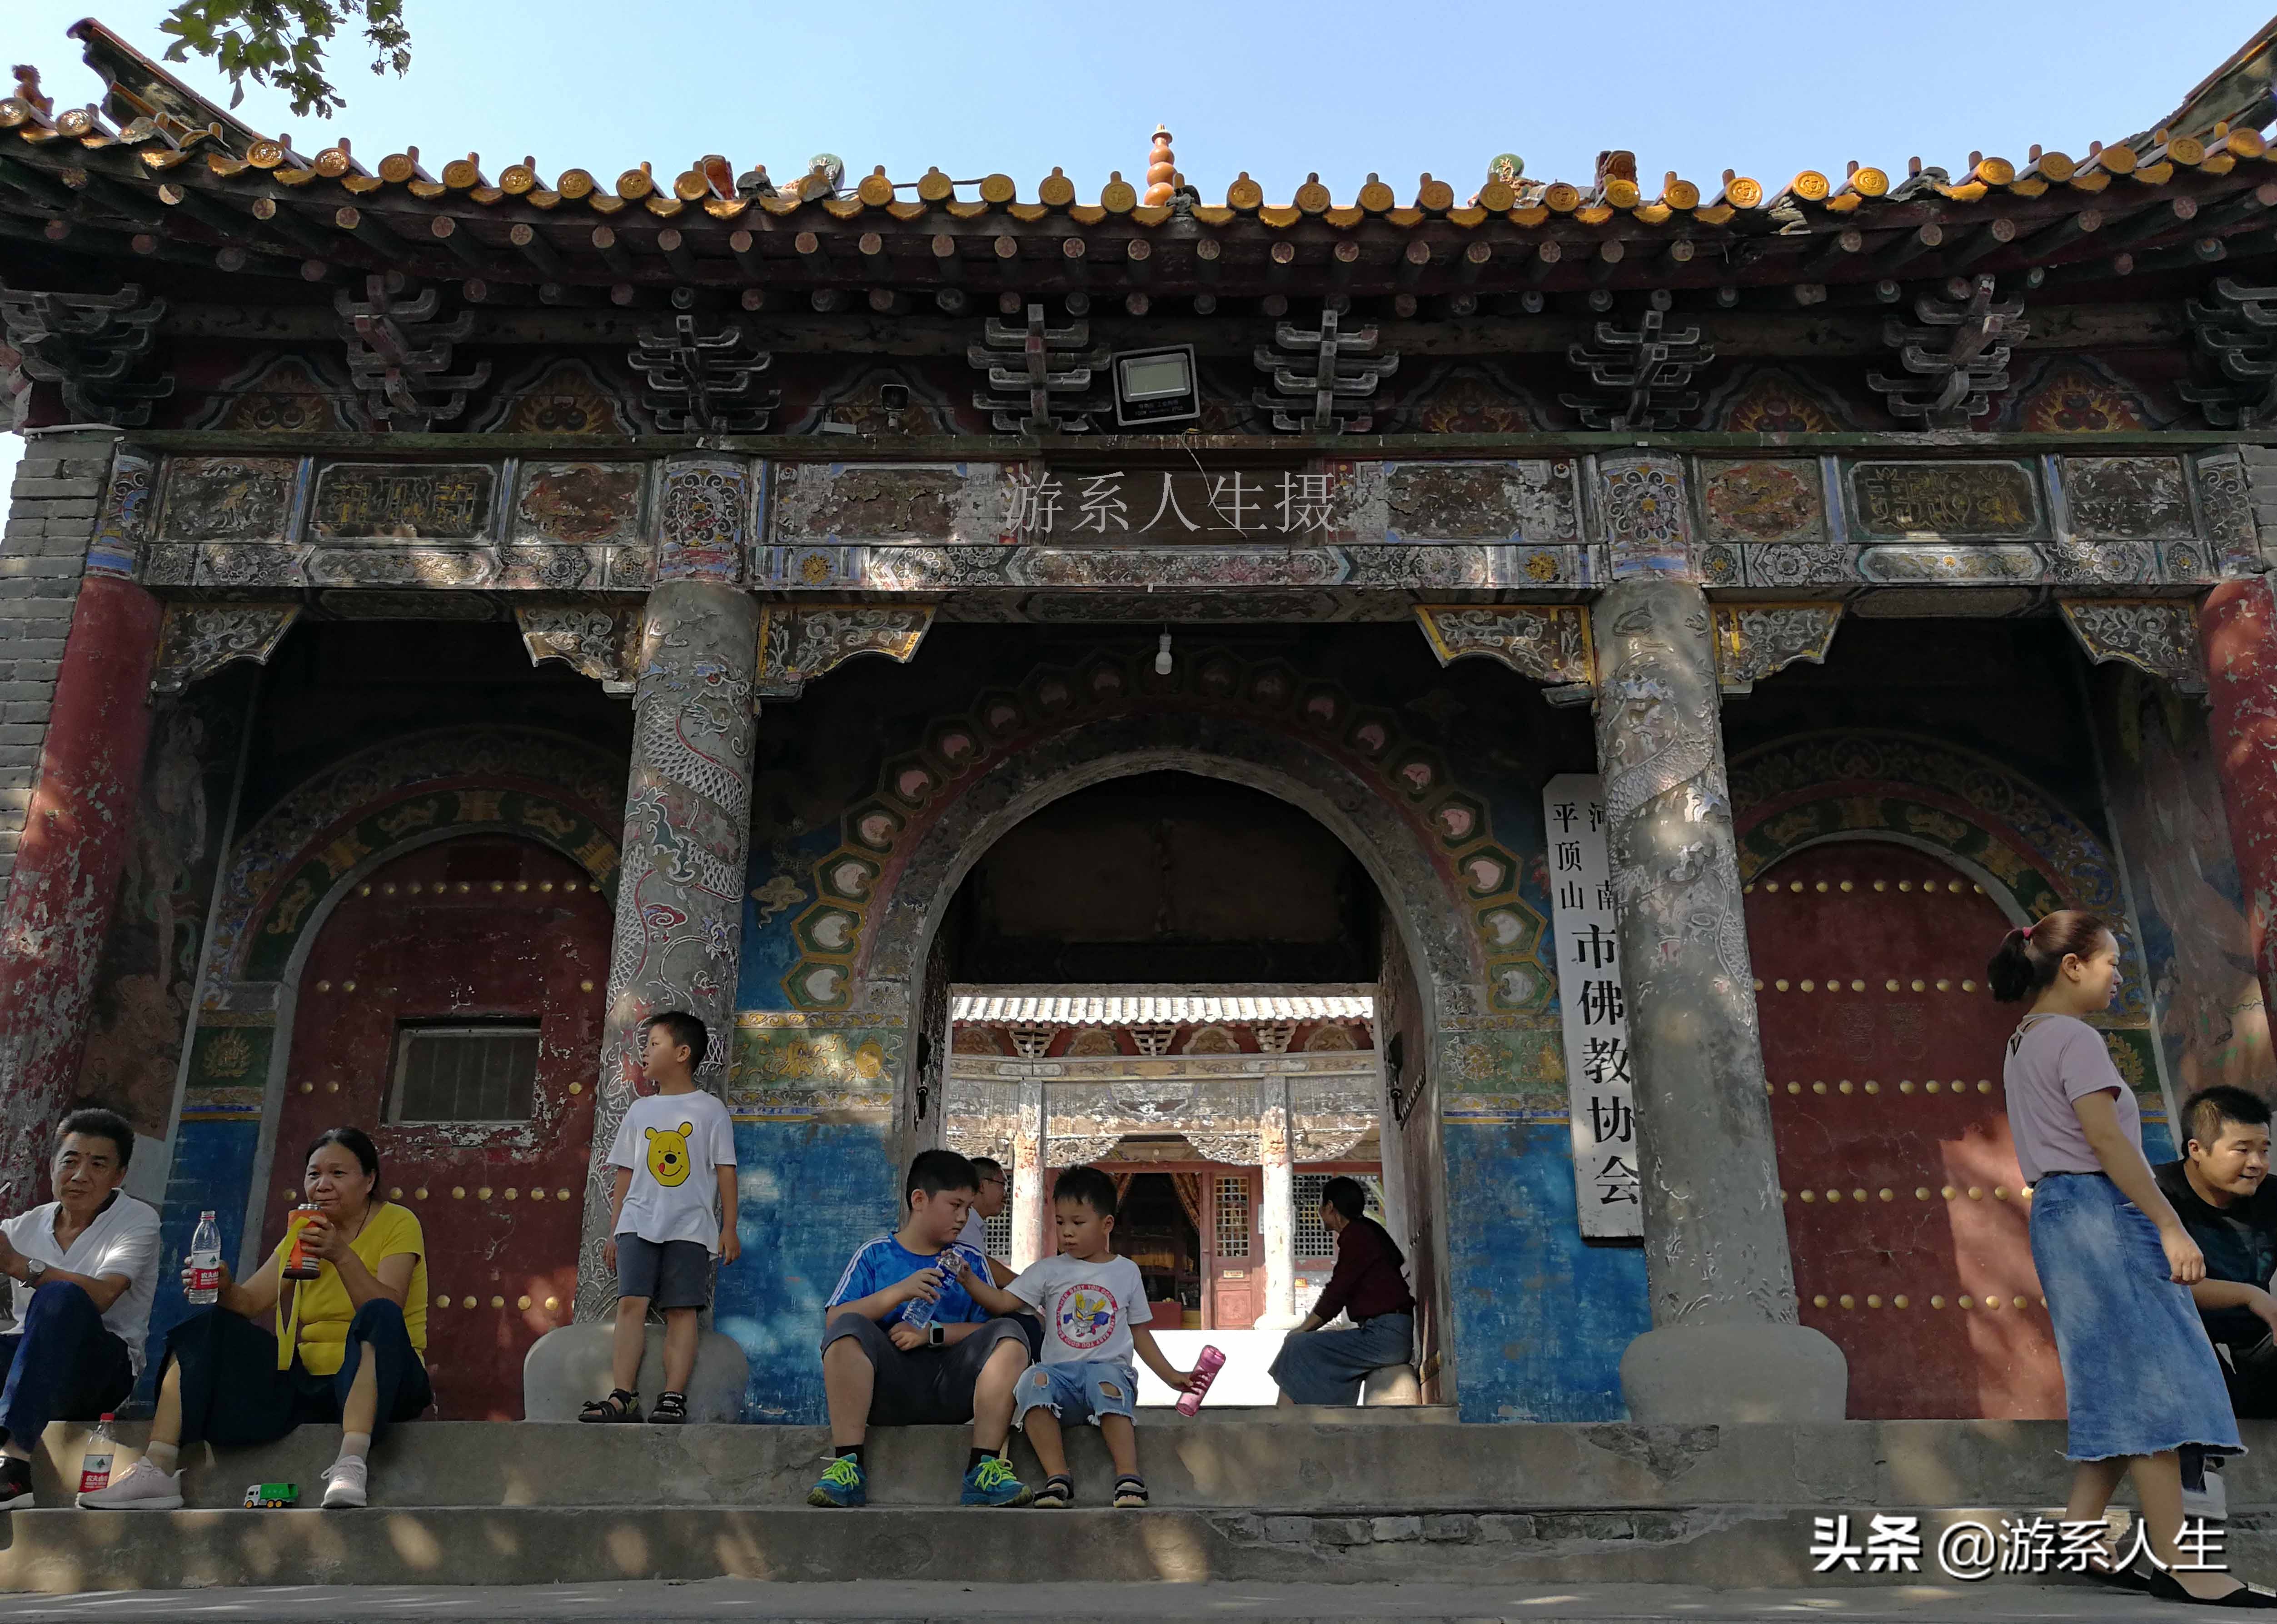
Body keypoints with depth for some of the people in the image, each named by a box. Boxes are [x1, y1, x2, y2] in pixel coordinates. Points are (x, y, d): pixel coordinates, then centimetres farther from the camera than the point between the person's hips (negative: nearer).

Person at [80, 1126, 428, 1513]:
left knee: (379, 1317, -36)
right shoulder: (304, 1232, 16)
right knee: (210, 1327, -7)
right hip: (309, 1383, 6)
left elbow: (388, 1308, -18)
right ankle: (157, 1470, -15)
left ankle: (351, 1462, -47)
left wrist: (343, 1256, -30)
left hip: (379, 1382, -6)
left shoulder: (397, 1223, -2)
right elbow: (250, 1302, 3)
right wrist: (223, 1288, -18)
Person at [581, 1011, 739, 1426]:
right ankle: (623, 1396, -11)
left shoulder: (710, 1109, 4)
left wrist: (729, 1228, -4)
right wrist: (614, 1231, 13)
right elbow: (625, 1174, 17)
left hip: (690, 1226, -3)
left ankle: (673, 1397, -7)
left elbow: (725, 1170, 2)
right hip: (638, 1223, 3)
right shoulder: (640, 1111, 16)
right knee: (631, 1302, -9)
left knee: (682, 1310, -6)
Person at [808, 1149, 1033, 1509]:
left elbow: (989, 1329, 5)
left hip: (950, 1386, 2)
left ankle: (985, 1469, -27)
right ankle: (848, 1466, -30)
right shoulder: (876, 1255, 12)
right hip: (887, 1384, -1)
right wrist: (898, 1293, -14)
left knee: (1010, 1336, -21)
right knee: (848, 1329, -27)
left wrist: (932, 1334, -10)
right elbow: (835, 1319, -2)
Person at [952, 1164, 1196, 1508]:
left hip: (1110, 1367, -1)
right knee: (1034, 1381, -33)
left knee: (1106, 1381, -37)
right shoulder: (1049, 1271, 12)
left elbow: (1139, 1333, 19)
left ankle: (1129, 1478, -35)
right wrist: (968, 1280, -12)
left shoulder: (1127, 1272, 14)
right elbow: (1003, 1302, 3)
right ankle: (1057, 1477, -31)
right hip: (1060, 1371, 1)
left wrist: (1170, 1375, 15)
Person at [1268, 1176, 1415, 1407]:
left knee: (1296, 1348, -10)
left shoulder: (1356, 1235, -9)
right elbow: (1341, 1293, 21)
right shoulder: (1368, 1231, 20)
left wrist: (1301, 1331, 0)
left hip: (1386, 1335, -10)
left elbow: (1336, 1294, -11)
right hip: (1394, 1336, 10)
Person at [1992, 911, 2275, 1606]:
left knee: (2122, 1389, 10)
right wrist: (2171, 1226, -18)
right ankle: (2175, 1566, -8)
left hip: (2056, 1210, 10)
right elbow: (2106, 1139, -18)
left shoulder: (2023, 1043, 19)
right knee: (2151, 1383, -9)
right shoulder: (2074, 1037, -10)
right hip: (2100, 1210, -10)